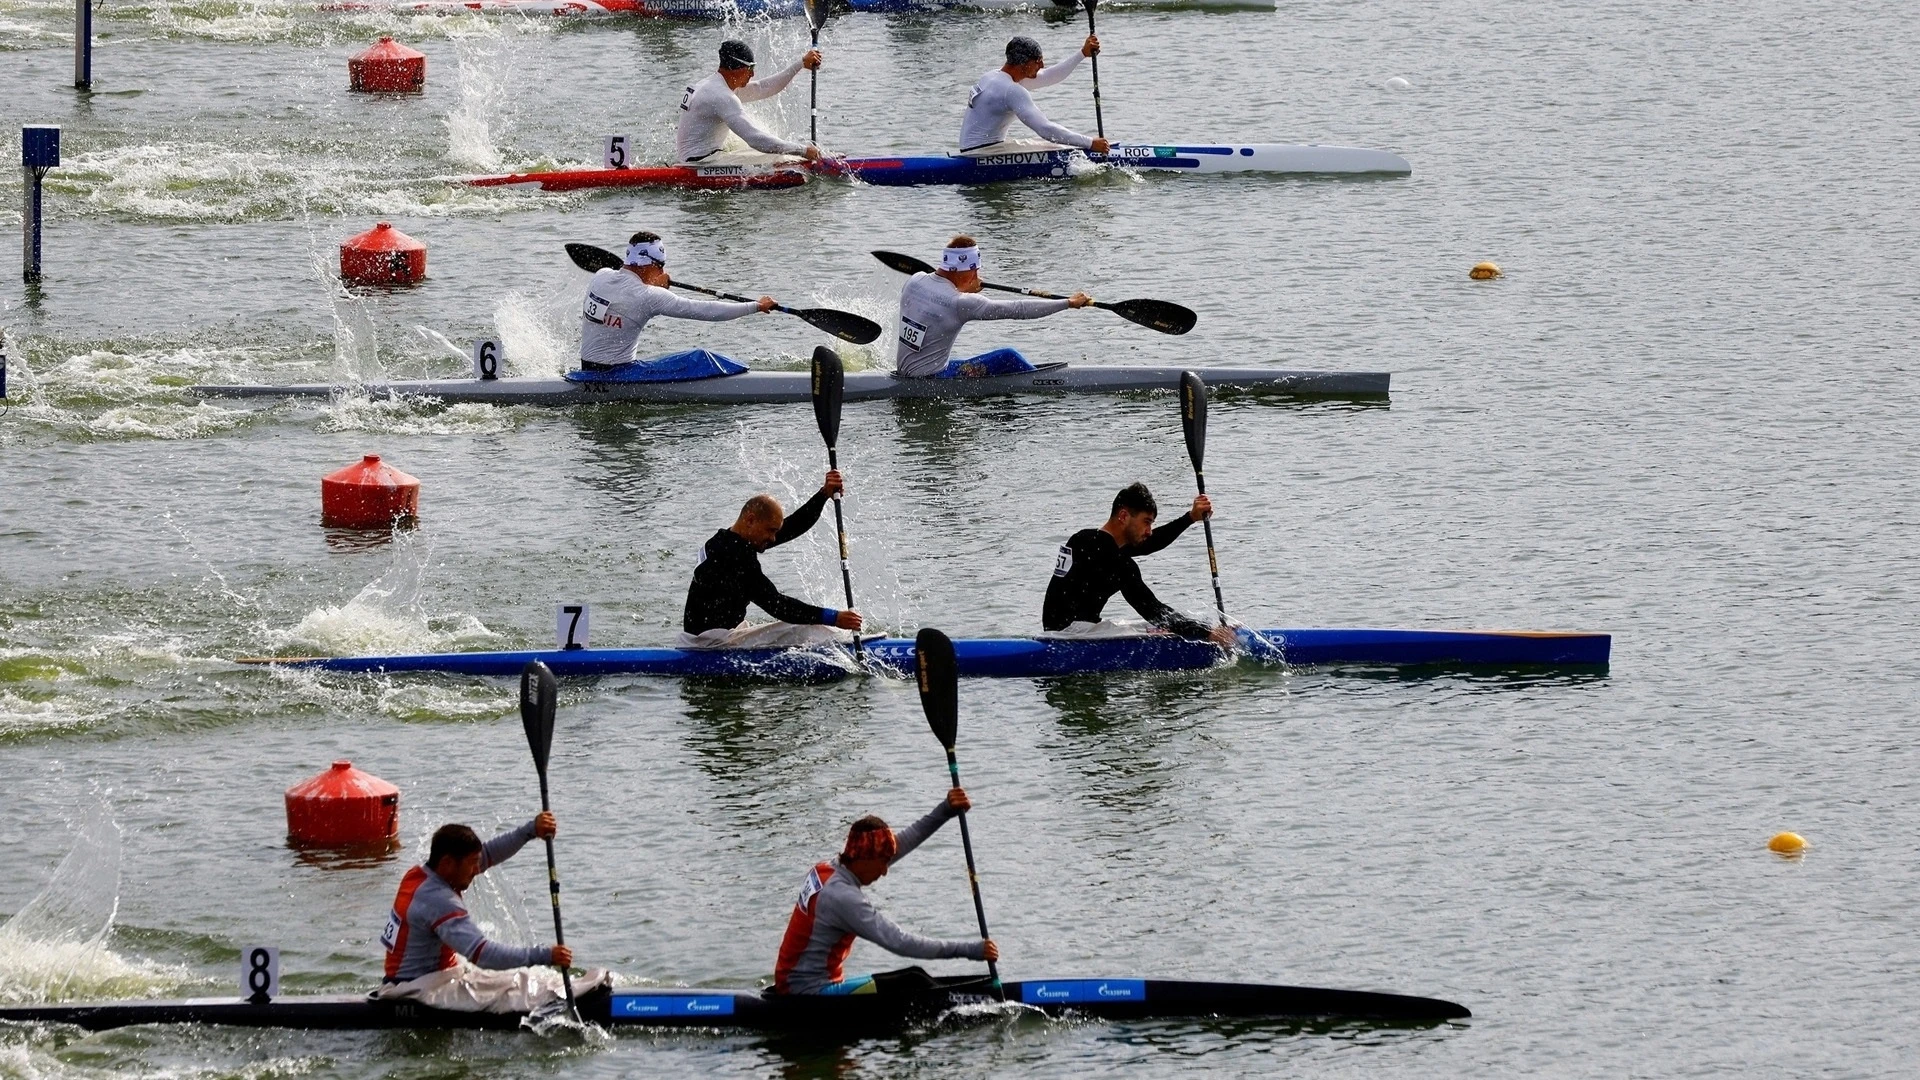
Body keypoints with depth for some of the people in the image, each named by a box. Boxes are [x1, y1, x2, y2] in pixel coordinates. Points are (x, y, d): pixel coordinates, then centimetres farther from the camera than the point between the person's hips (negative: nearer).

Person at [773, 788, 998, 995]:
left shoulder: (827, 870, 5)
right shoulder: (843, 897, -23)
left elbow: (900, 843, 9)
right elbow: (900, 943, -25)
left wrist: (945, 810, 2)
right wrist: (970, 950, -22)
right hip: (811, 993, -10)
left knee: (914, 977, 10)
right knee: (913, 984, -11)